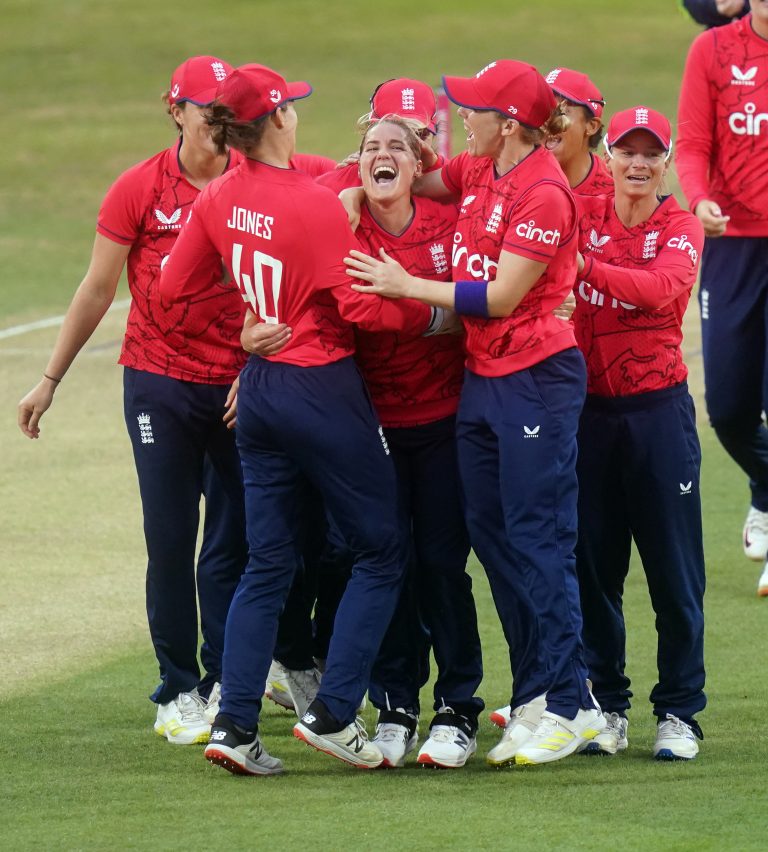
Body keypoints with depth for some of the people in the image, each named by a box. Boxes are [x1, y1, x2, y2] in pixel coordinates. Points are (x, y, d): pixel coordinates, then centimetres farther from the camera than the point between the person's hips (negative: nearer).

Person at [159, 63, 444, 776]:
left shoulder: (218, 201, 1)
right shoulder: (316, 203, -18)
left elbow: (172, 288, 9)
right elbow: (361, 307, -19)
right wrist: (431, 314, -5)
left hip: (258, 390, 7)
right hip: (323, 389, -7)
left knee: (269, 562, 11)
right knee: (380, 552, 5)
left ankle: (234, 724, 2)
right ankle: (332, 714, -3)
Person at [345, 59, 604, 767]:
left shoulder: (544, 192, -16)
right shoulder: (477, 172, 9)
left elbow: (500, 296, -18)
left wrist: (404, 285, -13)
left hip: (537, 379, -9)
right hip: (480, 376, 9)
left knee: (538, 539, -8)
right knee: (491, 536, 9)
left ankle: (569, 707, -3)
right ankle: (538, 693, 16)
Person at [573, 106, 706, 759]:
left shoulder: (681, 227, -3)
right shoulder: (584, 215, 7)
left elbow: (661, 287, -22)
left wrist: (584, 266, -33)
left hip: (658, 407, -2)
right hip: (591, 407, 2)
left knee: (673, 565, -2)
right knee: (593, 563, 5)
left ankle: (679, 711, 5)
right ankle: (606, 706, 15)